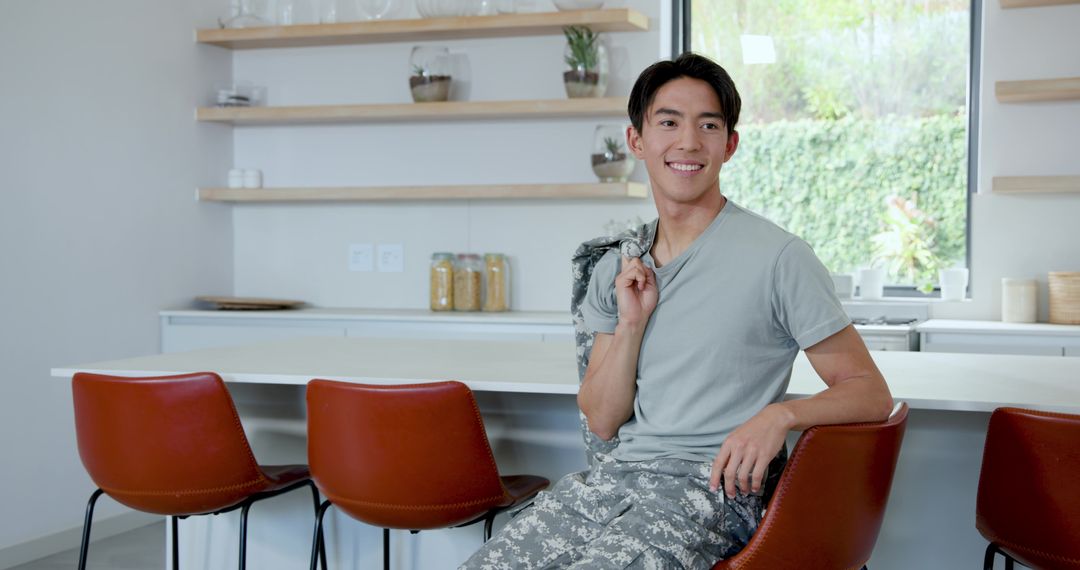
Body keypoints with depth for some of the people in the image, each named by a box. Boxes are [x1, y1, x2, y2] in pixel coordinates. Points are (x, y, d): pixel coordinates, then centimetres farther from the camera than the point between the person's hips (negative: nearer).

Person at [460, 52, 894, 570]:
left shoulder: (777, 257, -6)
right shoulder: (616, 268, 11)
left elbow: (870, 394, -4)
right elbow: (602, 421, 10)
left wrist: (779, 414, -22)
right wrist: (631, 323, -4)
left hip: (708, 489, -5)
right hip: (611, 476, 5)